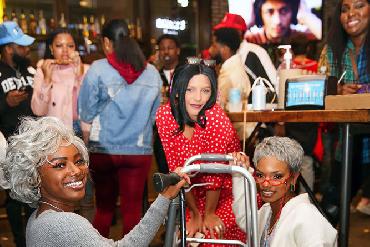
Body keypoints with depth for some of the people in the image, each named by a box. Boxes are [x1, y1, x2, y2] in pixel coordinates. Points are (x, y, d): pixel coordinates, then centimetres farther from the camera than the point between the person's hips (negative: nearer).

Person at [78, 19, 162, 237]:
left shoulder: (98, 69, -8)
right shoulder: (152, 73, -1)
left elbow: (86, 113, -4)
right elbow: (155, 114, 7)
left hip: (104, 148, -1)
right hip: (139, 149, 1)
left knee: (104, 207, 17)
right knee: (133, 210, 10)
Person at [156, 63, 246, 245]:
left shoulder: (215, 116, -27)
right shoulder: (164, 115, -15)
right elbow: (176, 167, -10)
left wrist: (209, 213, -12)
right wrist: (195, 213, -6)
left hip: (230, 189, -3)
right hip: (195, 192, 4)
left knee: (213, 236, -16)